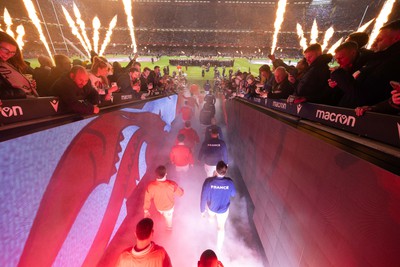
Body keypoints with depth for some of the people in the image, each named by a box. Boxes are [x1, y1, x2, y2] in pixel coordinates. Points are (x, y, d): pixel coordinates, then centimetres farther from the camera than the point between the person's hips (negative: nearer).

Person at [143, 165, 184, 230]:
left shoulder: (151, 186, -37)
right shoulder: (172, 185, -40)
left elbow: (147, 199, -20)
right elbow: (180, 193, -20)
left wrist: (146, 210, -1)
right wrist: (181, 190, 5)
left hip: (158, 207, 1)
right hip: (169, 206, -1)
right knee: (168, 216, 34)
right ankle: (169, 227, 64)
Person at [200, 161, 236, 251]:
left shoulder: (208, 181, -34)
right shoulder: (229, 182, -30)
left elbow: (203, 197, -22)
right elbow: (233, 194, -9)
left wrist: (202, 210, -4)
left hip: (211, 207, 1)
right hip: (223, 210, -1)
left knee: (211, 214, 39)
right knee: (221, 227, 27)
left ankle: (210, 219, 73)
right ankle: (219, 246, 48)